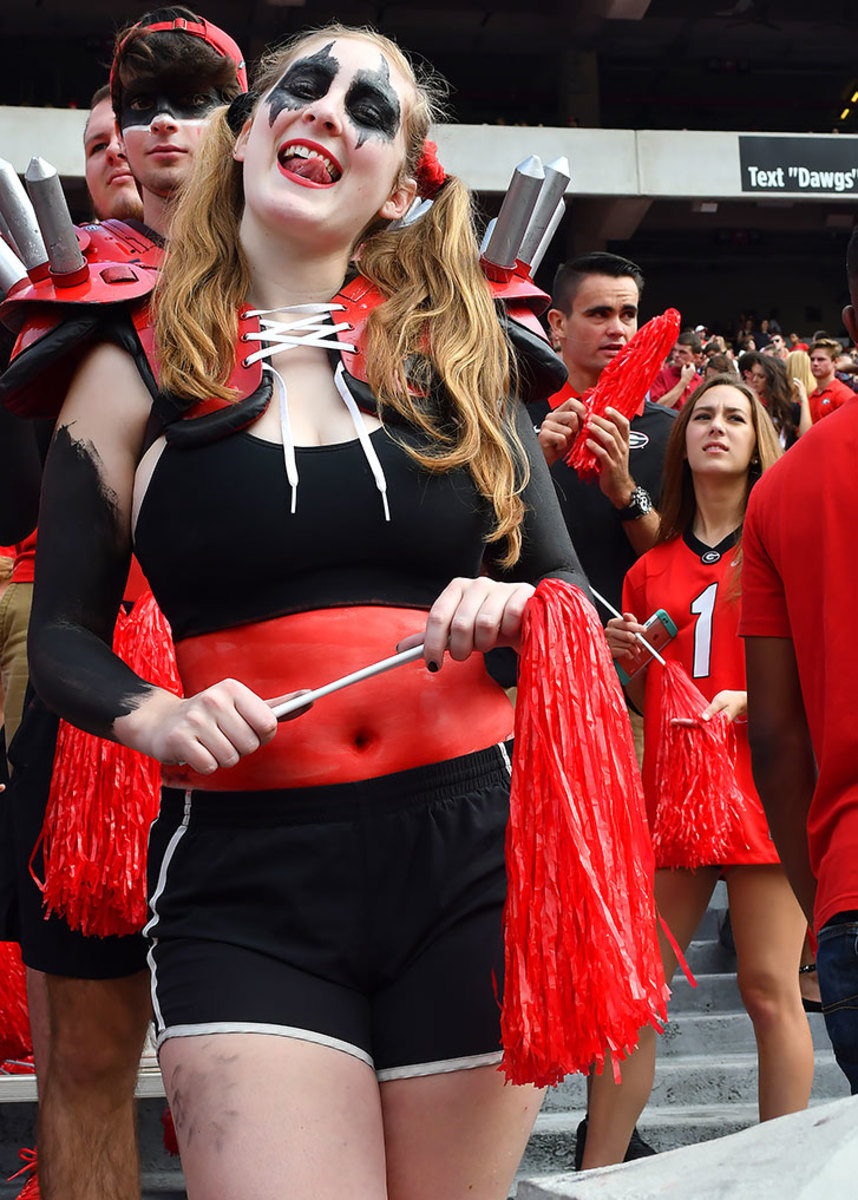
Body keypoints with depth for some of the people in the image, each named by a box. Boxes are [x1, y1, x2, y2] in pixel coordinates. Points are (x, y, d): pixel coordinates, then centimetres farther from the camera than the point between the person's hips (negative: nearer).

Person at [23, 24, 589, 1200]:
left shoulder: (457, 356, 10)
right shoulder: (138, 371, 5)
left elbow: (573, 602, 16)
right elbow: (62, 633, 10)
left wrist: (511, 610, -7)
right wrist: (153, 716, -10)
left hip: (472, 853, 2)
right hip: (244, 879, -2)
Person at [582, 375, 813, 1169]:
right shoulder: (653, 568, 15)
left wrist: (747, 699, -16)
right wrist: (633, 663, 0)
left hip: (760, 780, -3)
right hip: (670, 786, 4)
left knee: (769, 988, -3)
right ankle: (597, 1174, 10)